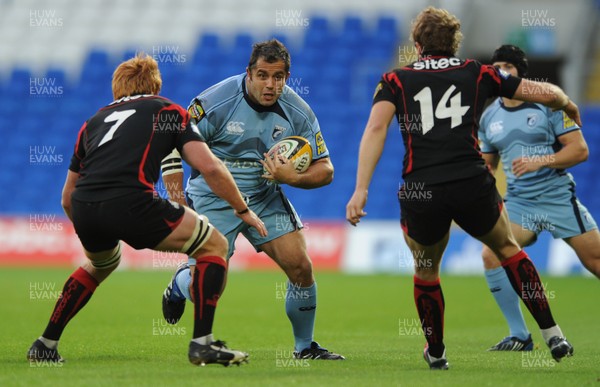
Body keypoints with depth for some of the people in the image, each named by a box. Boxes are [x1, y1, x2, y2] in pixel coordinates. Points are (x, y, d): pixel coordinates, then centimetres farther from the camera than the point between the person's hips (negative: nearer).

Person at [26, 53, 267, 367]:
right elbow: (210, 167, 6)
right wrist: (243, 210, 18)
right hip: (130, 203, -5)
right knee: (213, 246, 13)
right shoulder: (168, 111, 20)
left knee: (100, 265, 38)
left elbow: (67, 197, 33)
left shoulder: (94, 121, 30)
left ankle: (45, 345, 36)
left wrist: (90, 233, 50)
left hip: (83, 209, 5)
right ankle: (202, 344, 2)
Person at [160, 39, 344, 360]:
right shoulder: (215, 102, -19)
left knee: (300, 267, -9)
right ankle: (179, 282, 30)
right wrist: (177, 204, -17)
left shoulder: (298, 112, -8)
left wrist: (292, 177, -24)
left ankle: (305, 347, 13)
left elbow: (325, 170, -3)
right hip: (213, 198, -3)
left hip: (265, 198, 4)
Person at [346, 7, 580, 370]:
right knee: (509, 248, 26)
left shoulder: (395, 80, 10)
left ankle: (436, 354, 38)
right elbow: (545, 93, 15)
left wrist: (361, 189, -12)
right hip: (473, 185, 0)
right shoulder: (478, 73, 13)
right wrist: (570, 106, 38)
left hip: (420, 193, 0)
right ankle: (553, 336, 20)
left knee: (426, 271, 26)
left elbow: (376, 128, -6)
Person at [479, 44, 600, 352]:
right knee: (491, 254, -18)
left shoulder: (548, 103, -5)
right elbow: (488, 163, 22)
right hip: (518, 202, 3)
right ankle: (519, 336, -8)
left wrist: (539, 161, -20)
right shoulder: (489, 117, 8)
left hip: (558, 196, -3)